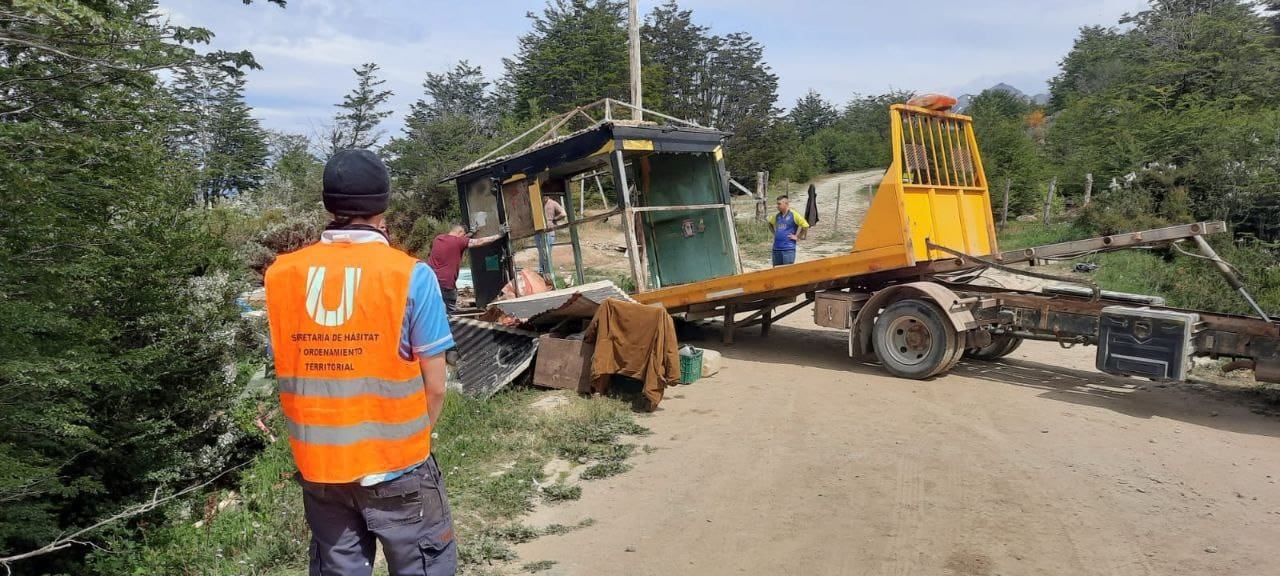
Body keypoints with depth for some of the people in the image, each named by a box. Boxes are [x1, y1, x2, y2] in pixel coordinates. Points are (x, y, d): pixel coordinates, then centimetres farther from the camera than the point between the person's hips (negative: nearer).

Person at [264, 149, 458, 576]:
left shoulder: (281, 274, -4)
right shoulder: (409, 275, -15)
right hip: (396, 467, -4)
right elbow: (434, 387, -11)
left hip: (316, 464, 4)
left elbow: (287, 374, 4)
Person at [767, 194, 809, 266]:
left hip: (788, 249, -6)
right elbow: (770, 224, 29)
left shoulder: (794, 215, -8)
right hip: (776, 248, 6)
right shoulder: (776, 215, 9)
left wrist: (798, 237, -5)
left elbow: (805, 226, -9)